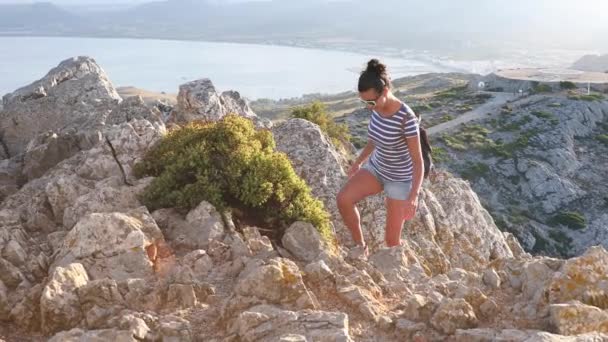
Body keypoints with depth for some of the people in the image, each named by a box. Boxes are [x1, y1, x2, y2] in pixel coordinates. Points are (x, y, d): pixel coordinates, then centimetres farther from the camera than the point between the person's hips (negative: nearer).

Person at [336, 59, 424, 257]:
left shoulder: (406, 118, -31)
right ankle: (360, 246, 3)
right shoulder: (378, 109, -11)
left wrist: (413, 197, -32)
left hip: (400, 179, -6)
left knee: (391, 240, 0)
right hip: (376, 168, 6)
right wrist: (358, 162, 19)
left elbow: (418, 161, -25)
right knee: (343, 199, -19)